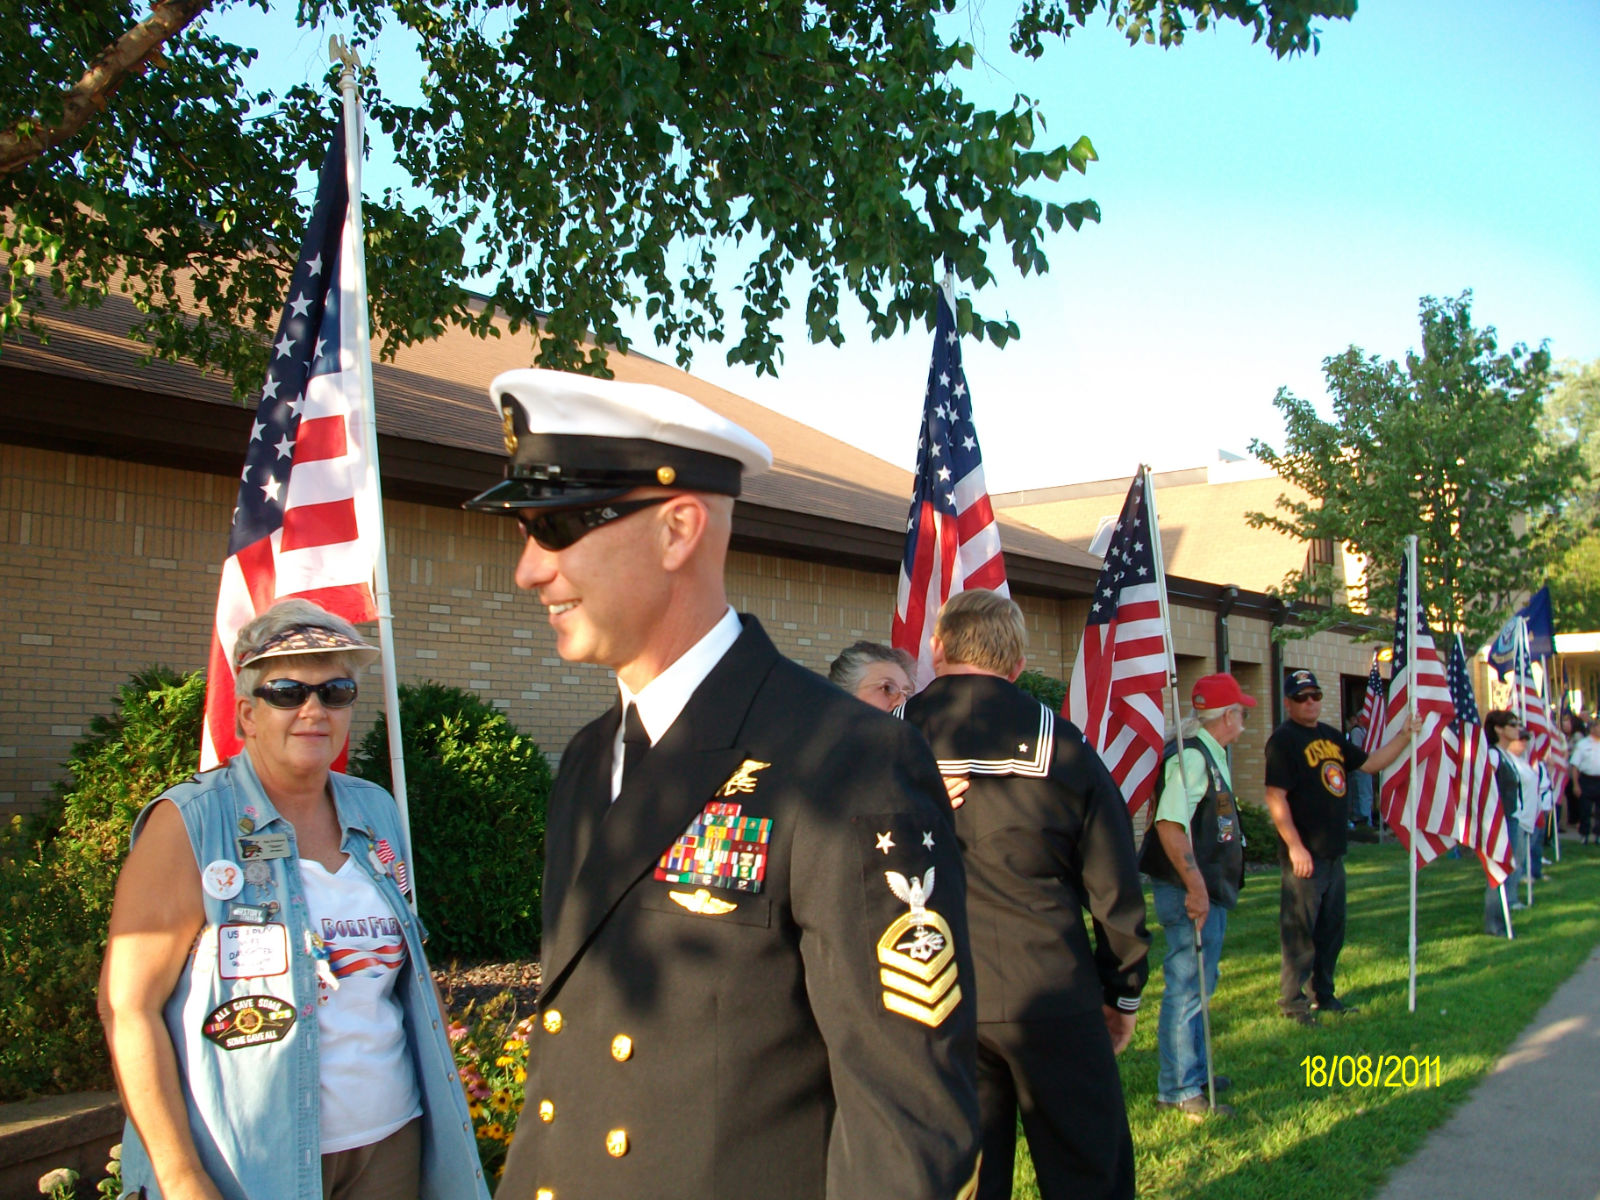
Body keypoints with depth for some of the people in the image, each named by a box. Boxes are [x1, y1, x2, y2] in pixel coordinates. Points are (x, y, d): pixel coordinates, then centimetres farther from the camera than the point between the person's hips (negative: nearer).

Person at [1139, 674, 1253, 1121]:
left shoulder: (1212, 755, 14)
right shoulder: (1189, 756, -20)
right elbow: (1169, 825, -29)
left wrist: (1209, 887, 19)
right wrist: (1196, 887, -29)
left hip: (1209, 890, 11)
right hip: (1192, 894, -11)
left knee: (1198, 984, 20)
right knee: (1187, 987, -4)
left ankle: (1193, 1071, 34)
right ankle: (1178, 1090, 4)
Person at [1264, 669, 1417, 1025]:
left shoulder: (1331, 736, 14)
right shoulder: (1283, 740, -11)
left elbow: (1370, 763, 23)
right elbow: (1275, 797, -18)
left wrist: (1404, 736, 11)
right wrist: (1295, 846, -22)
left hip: (1333, 851, 9)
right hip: (1304, 853, -8)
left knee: (1332, 929, 15)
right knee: (1299, 930, -4)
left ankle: (1323, 995, 27)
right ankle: (1292, 1000, 6)